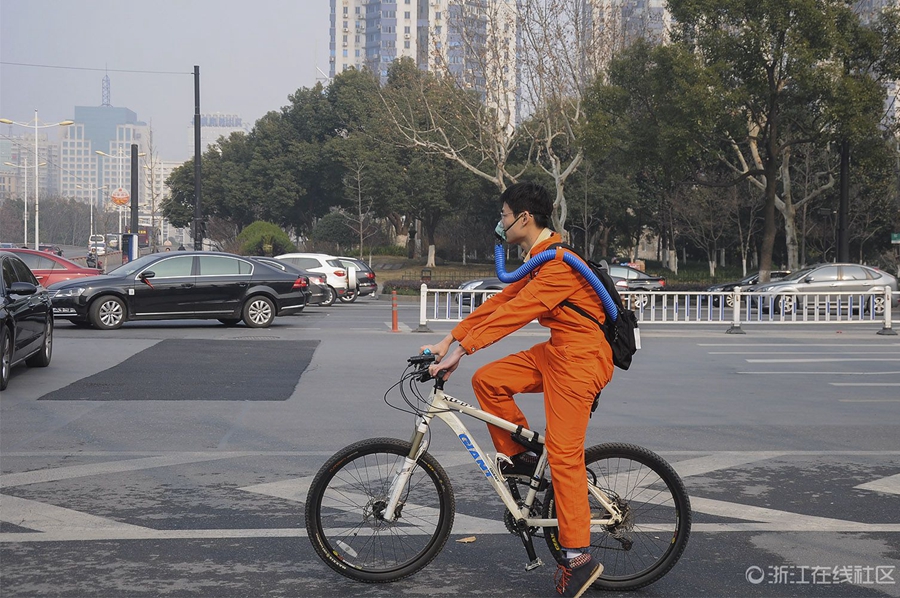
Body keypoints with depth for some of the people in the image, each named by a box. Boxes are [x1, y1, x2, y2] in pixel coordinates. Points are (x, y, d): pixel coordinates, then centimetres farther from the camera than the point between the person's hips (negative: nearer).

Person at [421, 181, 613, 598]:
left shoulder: (558, 263, -20)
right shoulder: (538, 260, 13)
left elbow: (514, 313, -26)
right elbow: (500, 302, 13)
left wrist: (460, 350, -26)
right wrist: (449, 340, 8)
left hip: (578, 359, -9)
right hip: (557, 351, 10)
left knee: (563, 455, -9)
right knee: (487, 380, 1)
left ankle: (578, 558, -4)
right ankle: (520, 456, 15)